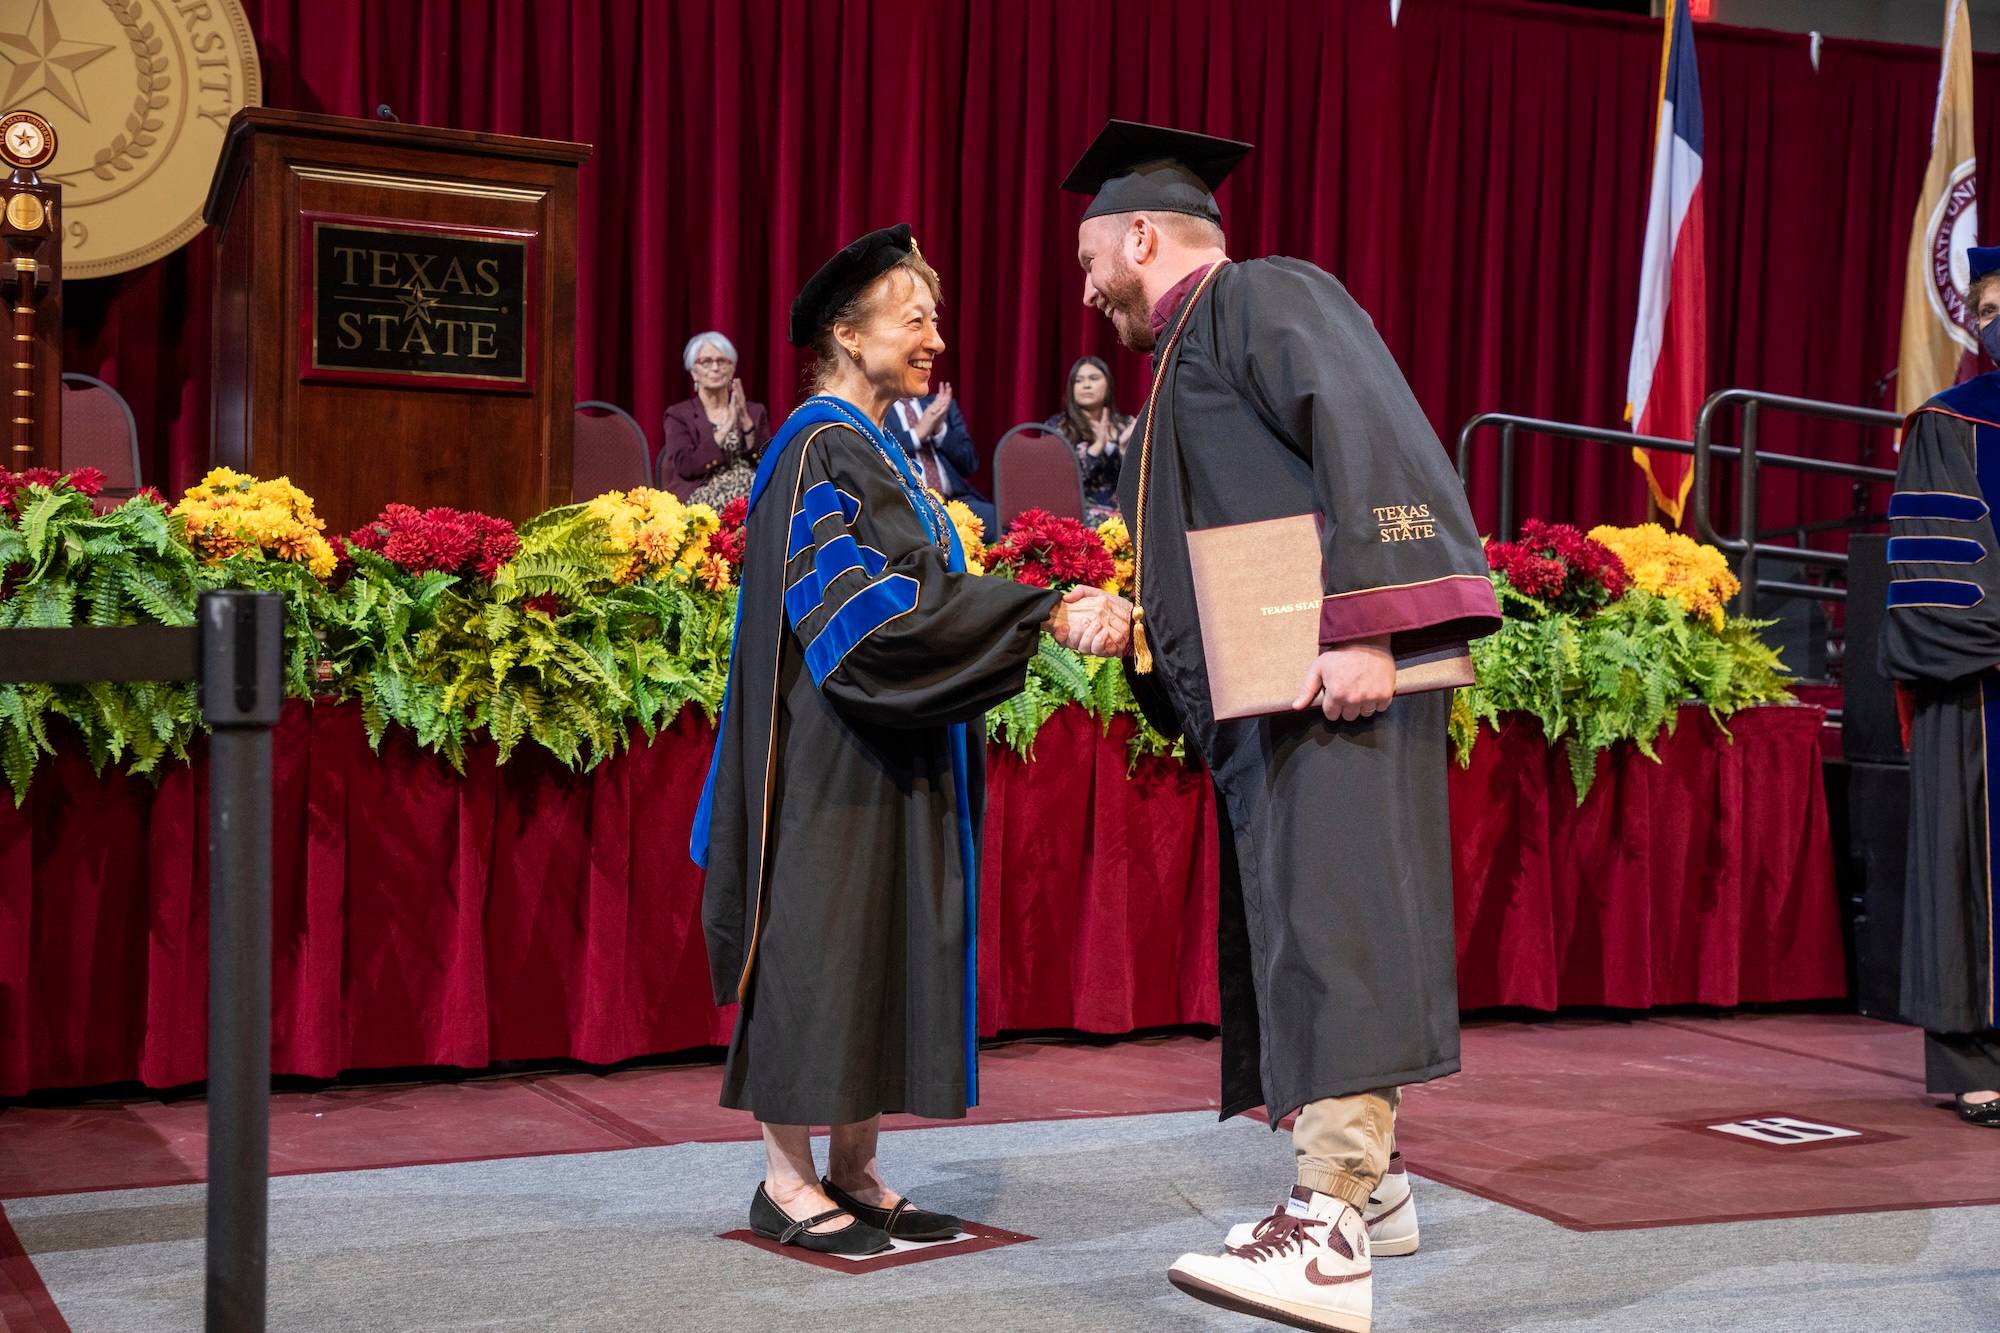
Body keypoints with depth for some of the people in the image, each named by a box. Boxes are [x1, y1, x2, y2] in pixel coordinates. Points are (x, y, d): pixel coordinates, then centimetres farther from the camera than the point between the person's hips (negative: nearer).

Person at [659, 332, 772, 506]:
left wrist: (746, 422, -8)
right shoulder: (678, 415, 10)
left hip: (752, 492, 3)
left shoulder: (754, 412, 18)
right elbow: (685, 466, -6)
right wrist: (725, 429, -11)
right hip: (703, 497, -3)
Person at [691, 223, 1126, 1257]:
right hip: (831, 756, -9)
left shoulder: (883, 450, 17)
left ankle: (854, 1169, 15)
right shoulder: (820, 449, -13)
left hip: (894, 759, 9)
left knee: (886, 945, 9)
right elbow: (872, 603, -23)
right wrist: (1043, 614, -26)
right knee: (818, 936, -4)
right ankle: (787, 1180, 4)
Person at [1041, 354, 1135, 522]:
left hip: (1122, 514, 3)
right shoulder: (1056, 427, 6)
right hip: (1079, 514, -3)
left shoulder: (1126, 426, 13)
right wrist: (1097, 446, -13)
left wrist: (1124, 447, -11)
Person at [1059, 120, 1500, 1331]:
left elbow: (1364, 441, -18)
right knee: (1295, 924, 12)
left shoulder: (1263, 297, -3)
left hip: (1333, 678, -10)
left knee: (1326, 922, -16)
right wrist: (1128, 620, 24)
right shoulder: (1190, 358, 26)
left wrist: (1362, 628, -26)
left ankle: (1329, 1234, -21)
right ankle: (1371, 1179, 21)